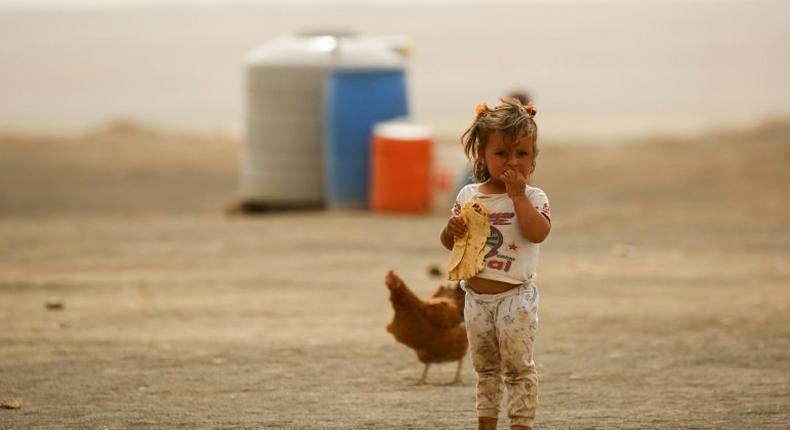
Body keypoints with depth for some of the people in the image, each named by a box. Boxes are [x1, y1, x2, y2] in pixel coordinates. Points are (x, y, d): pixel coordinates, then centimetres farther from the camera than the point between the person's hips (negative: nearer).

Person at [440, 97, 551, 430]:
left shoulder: (532, 197, -7)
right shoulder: (469, 195, 3)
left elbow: (538, 232, -26)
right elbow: (449, 243, 10)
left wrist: (517, 194, -23)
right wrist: (451, 230, -14)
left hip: (515, 296, -5)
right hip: (477, 296, 5)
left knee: (517, 365, -3)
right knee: (485, 366, 18)